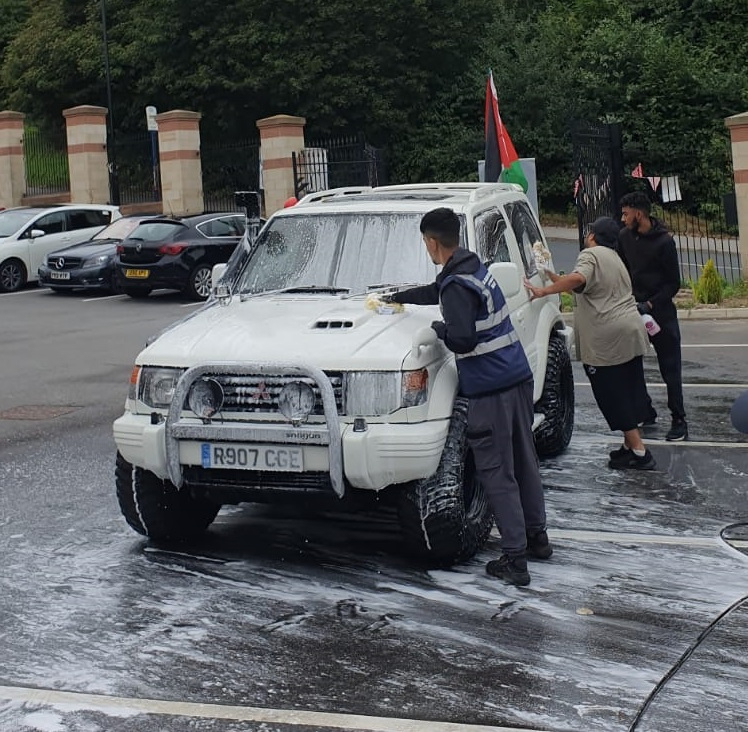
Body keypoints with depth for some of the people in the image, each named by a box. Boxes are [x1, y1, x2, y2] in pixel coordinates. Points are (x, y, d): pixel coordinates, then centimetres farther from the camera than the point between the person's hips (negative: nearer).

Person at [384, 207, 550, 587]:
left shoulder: (457, 285, -16)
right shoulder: (475, 269, 14)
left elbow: (463, 341, -25)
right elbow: (435, 292, 33)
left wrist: (440, 328, -4)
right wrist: (397, 298, 47)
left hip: (489, 389, -9)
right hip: (518, 377, 9)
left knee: (497, 473, -4)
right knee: (524, 461, 18)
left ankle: (514, 558, -4)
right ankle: (537, 537, 30)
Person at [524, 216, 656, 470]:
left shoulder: (590, 254, -9)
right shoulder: (613, 258, 22)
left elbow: (578, 279, -30)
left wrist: (543, 291, -26)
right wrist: (553, 277, 23)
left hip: (606, 341, -9)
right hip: (632, 332, 9)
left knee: (613, 397, -3)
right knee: (629, 391, 15)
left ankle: (639, 452, -2)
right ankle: (631, 445, 24)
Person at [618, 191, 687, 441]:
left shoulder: (663, 241, -14)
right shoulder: (624, 236, 1)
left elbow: (674, 283, -10)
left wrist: (649, 304, -17)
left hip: (661, 313, -5)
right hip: (633, 311, 5)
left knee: (670, 369, -1)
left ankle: (678, 420, 5)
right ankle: (646, 412, 22)